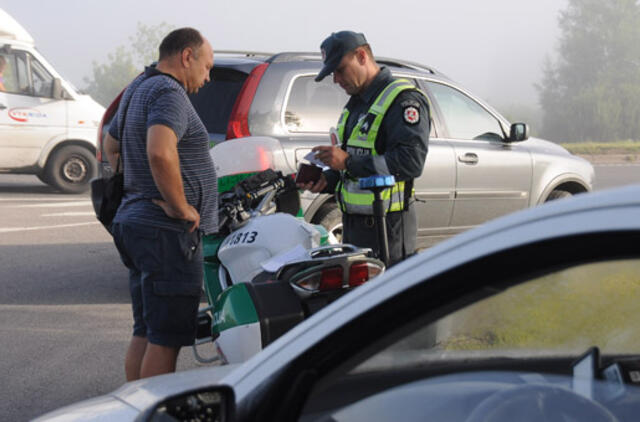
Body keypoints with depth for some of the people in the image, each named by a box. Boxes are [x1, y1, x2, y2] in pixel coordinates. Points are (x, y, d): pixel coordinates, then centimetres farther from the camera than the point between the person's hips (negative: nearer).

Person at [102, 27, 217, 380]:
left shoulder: (138, 88, 18)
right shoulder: (169, 93, -15)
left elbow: (111, 145, 33)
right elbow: (160, 153, -33)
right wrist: (180, 207, -22)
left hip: (135, 220, 10)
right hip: (168, 232, -10)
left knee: (145, 333, 14)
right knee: (167, 338, -7)